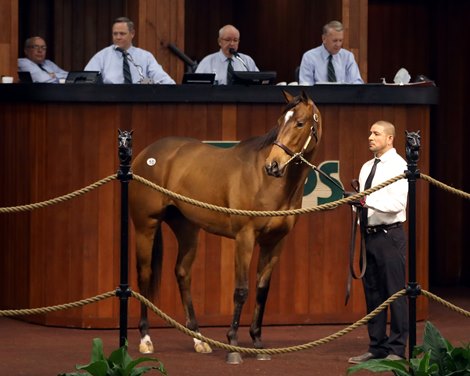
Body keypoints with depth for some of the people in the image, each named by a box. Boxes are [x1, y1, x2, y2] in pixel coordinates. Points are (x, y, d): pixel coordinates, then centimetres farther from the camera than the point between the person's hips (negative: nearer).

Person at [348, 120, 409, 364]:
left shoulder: (398, 166, -9)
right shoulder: (367, 167, 15)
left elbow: (398, 202, -20)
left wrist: (368, 200, -29)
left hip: (389, 236, -8)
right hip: (370, 234, 8)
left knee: (395, 293, -5)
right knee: (372, 292, 11)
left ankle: (396, 350, 0)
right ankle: (377, 347, 19)